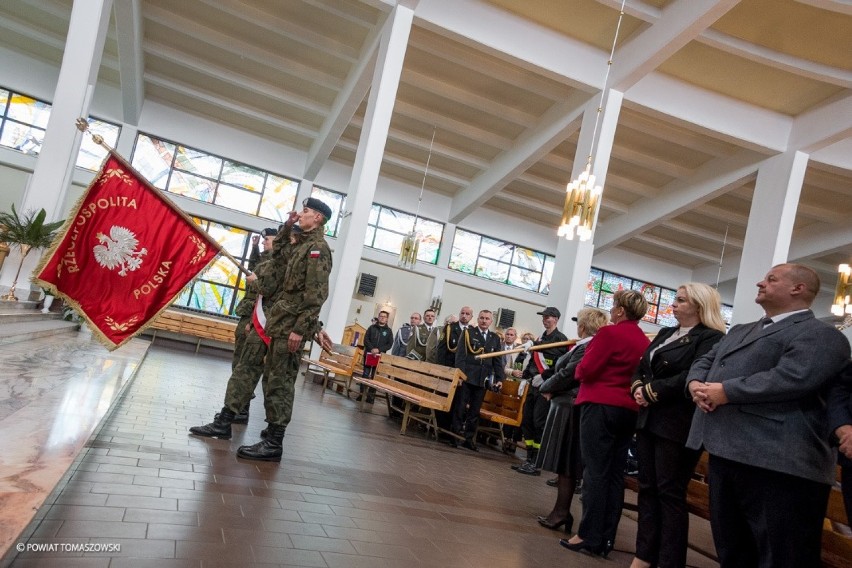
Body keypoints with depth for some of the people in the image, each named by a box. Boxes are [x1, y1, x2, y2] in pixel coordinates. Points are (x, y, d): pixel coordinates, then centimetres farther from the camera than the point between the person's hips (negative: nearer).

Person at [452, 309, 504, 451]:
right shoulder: (468, 332, 3)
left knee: (475, 411, 6)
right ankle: (455, 436, 10)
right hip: (467, 376, -3)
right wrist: (460, 373, -14)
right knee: (460, 407, 1)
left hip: (483, 379, 3)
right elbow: (460, 354, -4)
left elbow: (497, 360, 14)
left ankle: (469, 439, 14)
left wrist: (499, 378, 5)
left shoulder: (495, 338, 13)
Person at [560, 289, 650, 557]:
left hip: (600, 406, -7)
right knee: (615, 474, 8)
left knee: (595, 471, -3)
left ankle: (589, 537, 0)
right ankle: (606, 538, 13)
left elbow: (585, 370, -12)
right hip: (629, 410, 7)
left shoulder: (609, 333, -11)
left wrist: (578, 370, 7)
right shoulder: (645, 342, 10)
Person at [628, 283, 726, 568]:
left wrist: (652, 392, -17)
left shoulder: (711, 338, -9)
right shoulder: (665, 333, 16)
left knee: (670, 493, 0)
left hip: (678, 425, -8)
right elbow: (642, 367, 16)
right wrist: (638, 387, -5)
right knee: (647, 488, 12)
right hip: (649, 420, 8)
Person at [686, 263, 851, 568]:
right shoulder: (740, 331, 25)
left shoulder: (820, 335, -4)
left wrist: (725, 391, -16)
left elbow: (791, 378, -20)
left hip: (777, 463, -8)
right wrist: (696, 384, -1)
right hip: (724, 452, 9)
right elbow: (705, 361, 22)